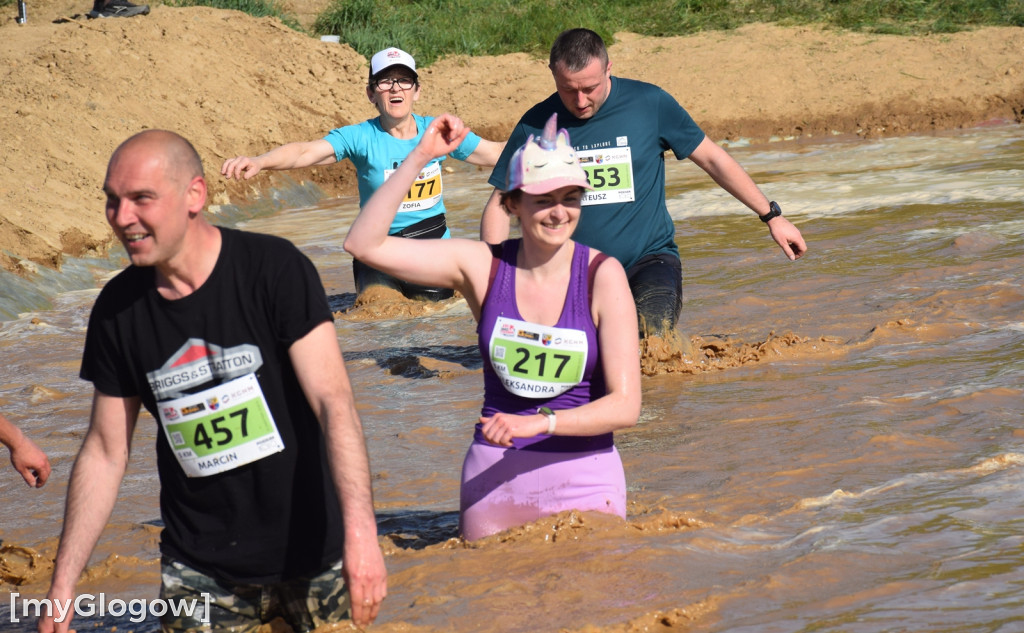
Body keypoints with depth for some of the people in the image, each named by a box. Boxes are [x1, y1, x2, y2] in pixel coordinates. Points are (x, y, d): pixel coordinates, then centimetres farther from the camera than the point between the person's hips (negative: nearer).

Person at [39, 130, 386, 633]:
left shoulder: (275, 270, -13)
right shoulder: (119, 308, 0)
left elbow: (333, 401, -20)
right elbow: (105, 452, 6)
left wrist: (360, 527, -33)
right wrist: (61, 589, 3)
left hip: (313, 556, -3)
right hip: (199, 570, 3)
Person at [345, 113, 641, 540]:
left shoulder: (602, 276, -9)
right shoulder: (483, 266, -3)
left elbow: (625, 405, -12)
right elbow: (364, 244, -8)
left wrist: (540, 422, -26)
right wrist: (419, 158, -12)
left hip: (582, 476, -2)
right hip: (493, 474, 2)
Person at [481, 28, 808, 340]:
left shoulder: (649, 104, -5)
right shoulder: (536, 125, -3)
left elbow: (712, 158, 5)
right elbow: (499, 206, 2)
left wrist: (771, 216, 7)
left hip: (649, 259, -1)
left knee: (655, 341, -26)